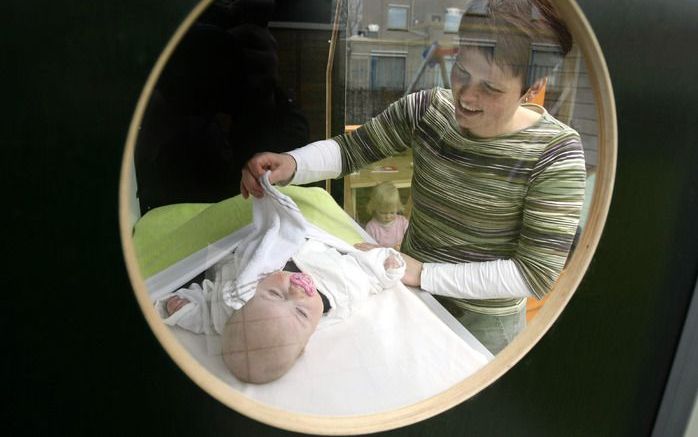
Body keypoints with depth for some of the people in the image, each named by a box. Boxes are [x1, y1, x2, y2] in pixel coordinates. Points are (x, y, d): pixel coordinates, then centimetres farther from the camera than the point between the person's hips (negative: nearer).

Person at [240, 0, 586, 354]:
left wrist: (423, 273, -29)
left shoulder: (555, 152, -23)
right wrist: (291, 164, -30)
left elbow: (536, 273, -24)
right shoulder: (427, 109, -12)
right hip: (410, 290, 4)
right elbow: (349, 148, -9)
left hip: (484, 321, -3)